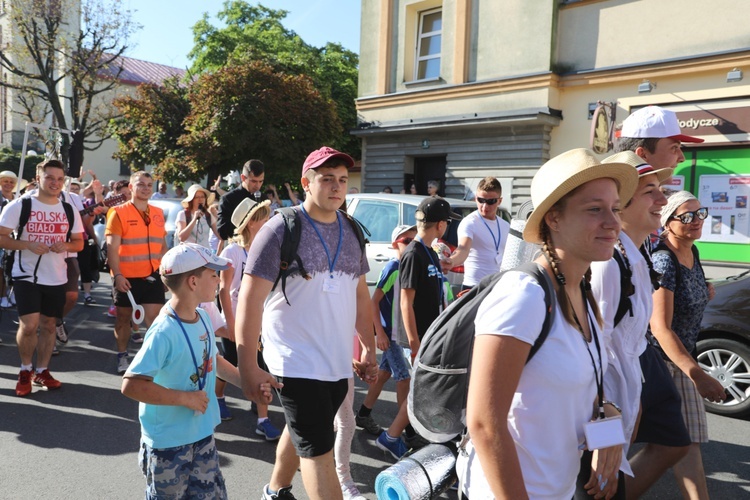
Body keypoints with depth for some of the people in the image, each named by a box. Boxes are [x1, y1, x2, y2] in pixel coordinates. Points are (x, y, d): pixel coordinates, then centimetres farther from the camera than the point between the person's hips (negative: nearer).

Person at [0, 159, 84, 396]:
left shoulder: (69, 210, 5)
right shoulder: (19, 205, -6)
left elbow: (79, 242, 10)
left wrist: (65, 245, -12)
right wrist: (28, 245, -23)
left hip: (56, 277, 4)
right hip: (27, 276, -4)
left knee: (48, 324, 10)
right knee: (29, 325, -9)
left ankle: (42, 371, 24)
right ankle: (25, 370, 16)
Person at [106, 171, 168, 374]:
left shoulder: (158, 213, 9)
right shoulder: (118, 212, -5)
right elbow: (112, 247, -11)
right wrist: (117, 275, -19)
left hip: (152, 276, 3)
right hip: (126, 277, -3)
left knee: (155, 319, -1)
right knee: (123, 317, 12)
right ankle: (122, 356, 29)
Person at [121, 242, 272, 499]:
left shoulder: (203, 318, -2)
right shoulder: (164, 332, -26)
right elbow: (131, 385, -29)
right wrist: (185, 398, -26)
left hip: (203, 434, 7)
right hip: (168, 442, -7)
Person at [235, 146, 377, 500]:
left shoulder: (352, 232, 7)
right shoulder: (281, 229, -12)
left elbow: (360, 295, 14)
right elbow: (250, 301, -15)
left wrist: (370, 348, 14)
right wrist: (248, 368, -18)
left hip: (338, 363, 6)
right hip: (297, 364, -6)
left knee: (301, 435, 23)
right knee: (319, 451, -3)